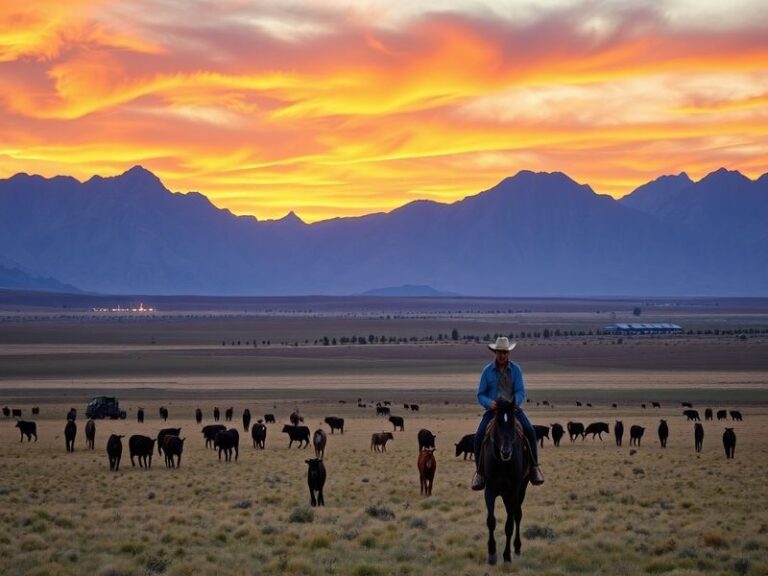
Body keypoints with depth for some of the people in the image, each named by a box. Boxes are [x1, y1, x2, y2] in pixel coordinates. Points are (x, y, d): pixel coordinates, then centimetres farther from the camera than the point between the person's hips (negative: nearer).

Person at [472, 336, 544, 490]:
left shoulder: (515, 369, 2)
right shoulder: (487, 371, 1)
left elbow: (521, 392, -2)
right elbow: (481, 395, 3)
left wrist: (514, 402, -24)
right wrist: (489, 403, -20)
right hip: (493, 410, 0)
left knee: (530, 431, -24)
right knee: (479, 436, -22)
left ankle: (534, 467, -12)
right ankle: (479, 471, -6)